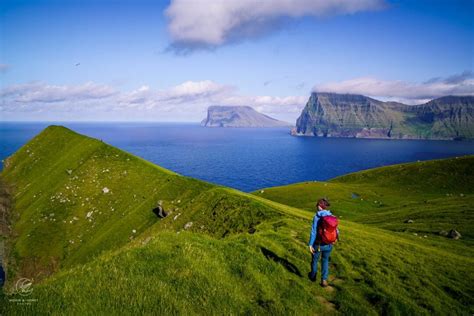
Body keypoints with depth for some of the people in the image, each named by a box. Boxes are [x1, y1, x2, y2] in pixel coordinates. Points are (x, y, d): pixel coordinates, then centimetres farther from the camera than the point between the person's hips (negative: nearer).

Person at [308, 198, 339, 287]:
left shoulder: (317, 217, -19)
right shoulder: (332, 217, -5)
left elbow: (313, 232, -20)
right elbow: (336, 231, 3)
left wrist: (310, 244, -14)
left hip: (318, 244, -3)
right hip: (328, 245, 3)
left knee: (314, 259, 22)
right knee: (325, 261, 23)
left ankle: (313, 276, 43)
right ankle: (324, 280, 18)